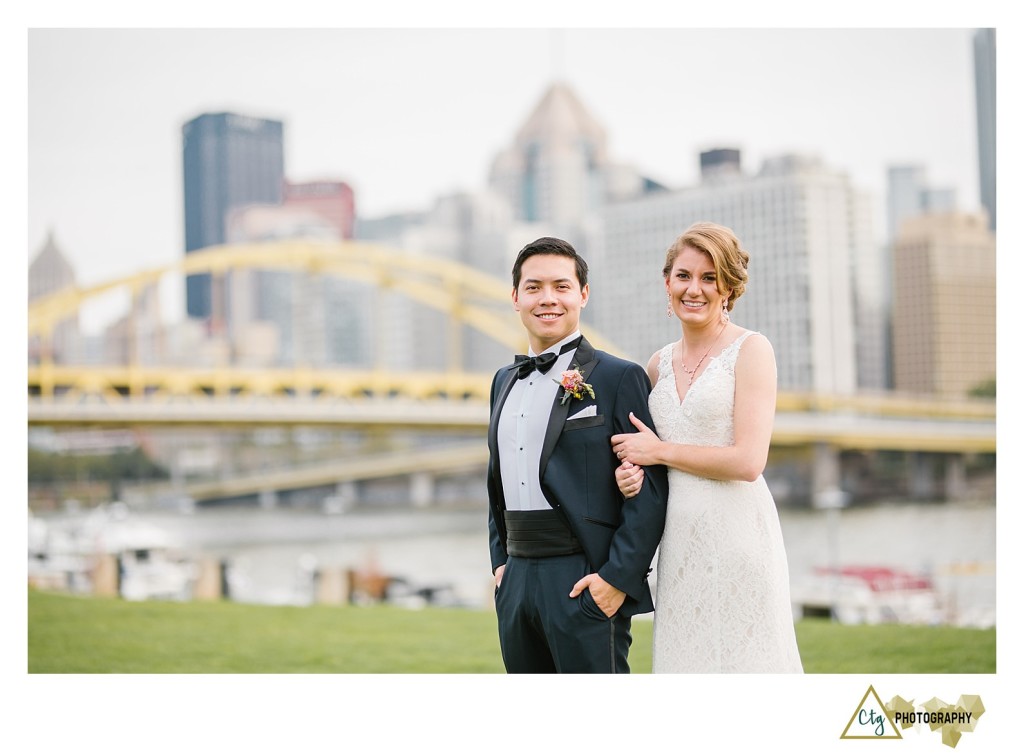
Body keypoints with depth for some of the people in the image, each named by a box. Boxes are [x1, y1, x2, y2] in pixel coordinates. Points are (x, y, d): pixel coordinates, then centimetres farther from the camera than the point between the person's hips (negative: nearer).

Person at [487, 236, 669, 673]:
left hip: (585, 585, -6)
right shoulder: (505, 382, 15)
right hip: (516, 583, 7)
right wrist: (500, 562, 14)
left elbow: (651, 489, -11)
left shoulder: (618, 378, -6)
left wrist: (618, 576, -16)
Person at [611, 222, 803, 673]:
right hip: (679, 540, 6)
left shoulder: (751, 350, -5)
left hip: (736, 533, -6)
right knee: (688, 665, 8)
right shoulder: (660, 364, 13)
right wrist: (632, 470, 2)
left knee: (741, 659, -2)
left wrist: (659, 451, -6)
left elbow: (748, 461, -14)